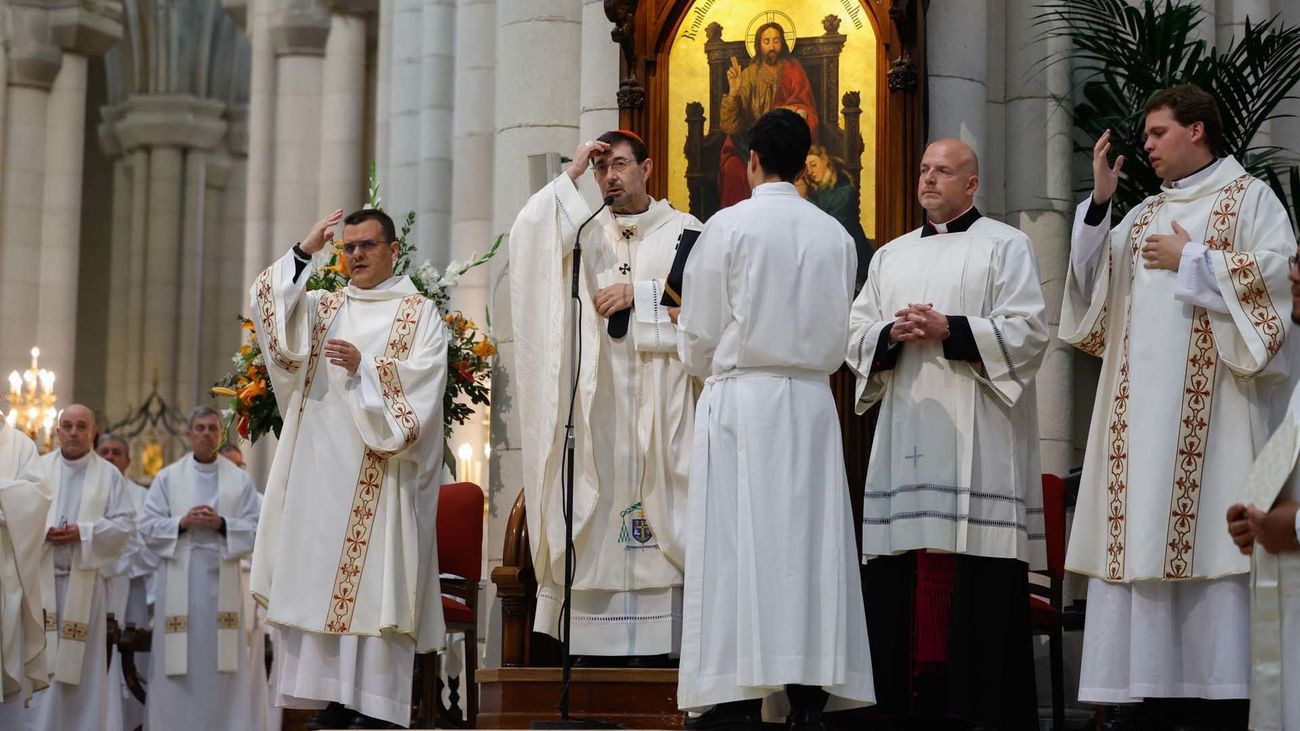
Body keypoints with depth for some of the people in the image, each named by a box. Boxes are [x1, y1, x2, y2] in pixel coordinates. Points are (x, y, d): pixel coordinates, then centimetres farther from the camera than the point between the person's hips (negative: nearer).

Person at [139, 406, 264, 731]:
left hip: (222, 579, 0)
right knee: (179, 663, -1)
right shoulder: (167, 478, 9)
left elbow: (256, 529, 2)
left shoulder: (240, 479, 9)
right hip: (179, 581, 0)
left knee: (222, 661, -1)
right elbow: (148, 527, 3)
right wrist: (182, 523, -11)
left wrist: (221, 524, -12)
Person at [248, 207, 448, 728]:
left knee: (374, 579, -9)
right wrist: (302, 253, -7)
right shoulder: (323, 306, 18)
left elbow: (424, 377, -7)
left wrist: (366, 365, -18)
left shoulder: (419, 312, 7)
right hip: (319, 467, 4)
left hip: (379, 472, -4)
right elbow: (269, 307, 1)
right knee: (317, 578, 0)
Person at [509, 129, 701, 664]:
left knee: (656, 496, -7)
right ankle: (599, 643, -2)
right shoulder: (587, 232, 14)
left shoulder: (683, 230, 8)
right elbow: (528, 237, -3)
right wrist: (569, 176, -2)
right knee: (603, 494, -3)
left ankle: (659, 640, -6)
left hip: (662, 393, -2)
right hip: (601, 393, 2)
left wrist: (639, 292, -10)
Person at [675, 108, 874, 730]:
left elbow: (698, 334, 0)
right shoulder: (835, 235, 7)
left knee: (740, 545, -4)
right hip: (811, 400, 4)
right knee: (808, 544, 3)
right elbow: (838, 336, 14)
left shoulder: (729, 225, -5)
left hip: (740, 398, -3)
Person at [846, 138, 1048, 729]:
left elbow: (1028, 332, -5)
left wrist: (949, 331, -14)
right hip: (906, 436, 5)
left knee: (978, 586, -8)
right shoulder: (891, 255, 21)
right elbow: (856, 334, 16)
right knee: (904, 579, 0)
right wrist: (891, 335, -5)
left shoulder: (1005, 246, 6)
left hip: (976, 441, -5)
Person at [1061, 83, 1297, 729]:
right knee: (1137, 537, -1)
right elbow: (1091, 275, 11)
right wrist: (1099, 201, 1)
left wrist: (1190, 260, -6)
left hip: (1210, 404, -6)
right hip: (1141, 404, 6)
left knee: (1205, 530, -11)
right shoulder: (1144, 216, 22)